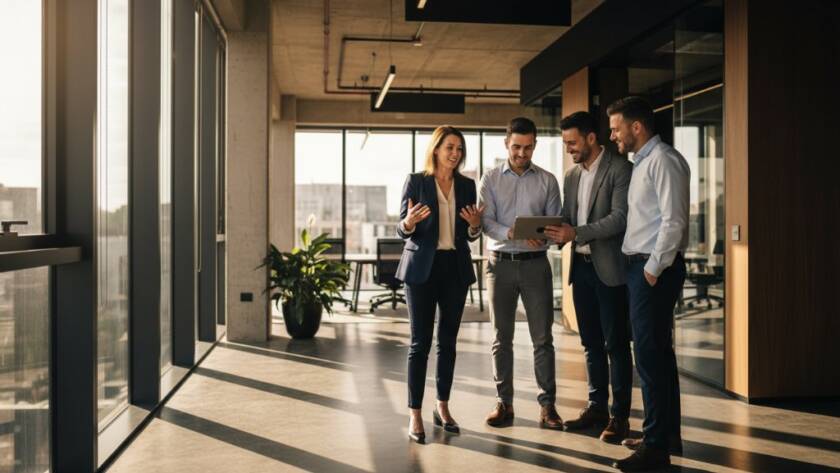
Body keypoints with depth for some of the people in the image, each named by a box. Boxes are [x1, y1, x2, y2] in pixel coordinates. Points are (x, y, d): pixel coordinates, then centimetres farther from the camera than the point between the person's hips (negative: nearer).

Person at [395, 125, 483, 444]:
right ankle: (415, 415, 5)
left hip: (456, 269, 4)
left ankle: (443, 408, 22)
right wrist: (409, 222, -24)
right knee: (420, 342, -2)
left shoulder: (467, 185, 8)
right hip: (422, 268, -4)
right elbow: (402, 229, -2)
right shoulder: (416, 181, -2)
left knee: (448, 341, 9)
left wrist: (475, 225, -11)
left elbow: (470, 235, 11)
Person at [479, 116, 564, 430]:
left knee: (542, 337, 1)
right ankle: (504, 402, 15)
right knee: (501, 338, 6)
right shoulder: (491, 179, 5)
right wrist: (513, 234, -24)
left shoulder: (547, 180, 6)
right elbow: (486, 221, -5)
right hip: (500, 262, 0)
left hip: (535, 263, 0)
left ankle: (547, 404, 9)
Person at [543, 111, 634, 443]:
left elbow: (619, 218, -17)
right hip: (581, 266, 7)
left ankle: (619, 416, 7)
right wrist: (556, 234, -5)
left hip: (609, 268, -7)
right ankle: (597, 407, 24)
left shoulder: (620, 169, -8)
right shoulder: (572, 176, 14)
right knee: (591, 344, 13)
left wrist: (576, 233, -24)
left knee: (615, 344, -1)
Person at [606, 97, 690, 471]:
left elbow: (674, 220, -19)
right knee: (658, 354, 15)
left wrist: (654, 268, -16)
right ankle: (667, 436, 26)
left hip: (655, 269, -10)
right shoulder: (642, 162, 17)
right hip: (640, 266, 10)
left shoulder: (663, 160, -12)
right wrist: (642, 267, 12)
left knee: (650, 356, -6)